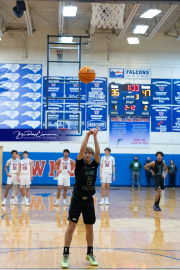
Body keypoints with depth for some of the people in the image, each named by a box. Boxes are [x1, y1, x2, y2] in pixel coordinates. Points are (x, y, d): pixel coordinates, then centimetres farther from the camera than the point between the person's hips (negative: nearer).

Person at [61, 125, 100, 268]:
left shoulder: (94, 165, 6)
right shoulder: (79, 164, -2)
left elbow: (98, 152, -9)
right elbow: (81, 150, -17)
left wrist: (95, 136, -16)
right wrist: (88, 134, -22)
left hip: (89, 201, 3)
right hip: (77, 200, -3)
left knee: (90, 228, 9)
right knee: (71, 227, -3)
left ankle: (90, 254, 23)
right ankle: (66, 255, 4)